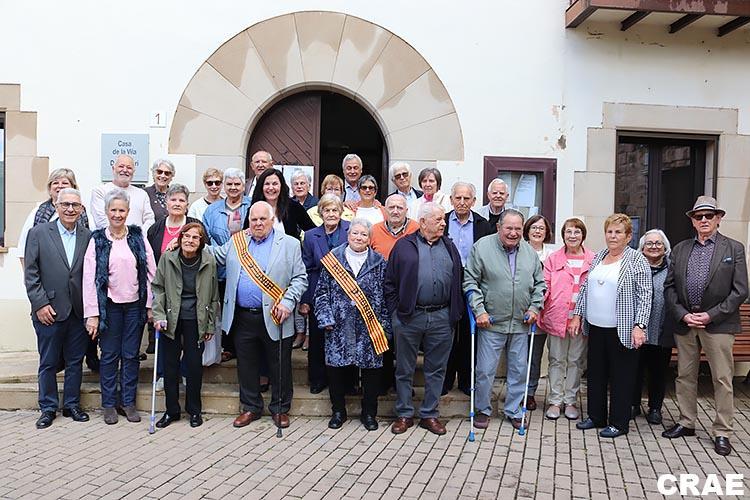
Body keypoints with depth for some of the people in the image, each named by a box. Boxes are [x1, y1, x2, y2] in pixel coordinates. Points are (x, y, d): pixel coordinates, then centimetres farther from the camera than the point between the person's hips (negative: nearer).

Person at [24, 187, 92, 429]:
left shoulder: (88, 236, 3)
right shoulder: (39, 233, -1)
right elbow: (30, 273, -3)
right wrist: (40, 304, -9)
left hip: (79, 311, 2)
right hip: (49, 310, -2)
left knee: (75, 362, 11)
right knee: (48, 363, 10)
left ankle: (72, 405, 25)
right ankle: (48, 408, 23)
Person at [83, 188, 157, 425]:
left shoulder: (138, 237, 2)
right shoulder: (97, 240, -1)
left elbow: (151, 272, 2)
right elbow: (89, 278, -4)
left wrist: (151, 305, -2)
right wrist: (92, 314, -8)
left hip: (135, 304, 1)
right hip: (109, 305, -1)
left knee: (131, 355, 7)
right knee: (110, 355, 7)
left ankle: (128, 402, 19)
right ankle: (109, 404, 19)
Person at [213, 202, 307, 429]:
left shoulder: (289, 244, 1)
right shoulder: (236, 242, 10)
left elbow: (300, 279, 0)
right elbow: (216, 256, 21)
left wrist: (288, 301, -13)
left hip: (274, 318, -3)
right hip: (243, 318, 3)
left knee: (280, 367, 7)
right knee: (247, 366, 13)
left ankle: (280, 409, 24)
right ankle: (251, 408, 30)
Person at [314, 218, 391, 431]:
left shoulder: (379, 262, 5)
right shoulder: (333, 259, 5)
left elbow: (386, 296, 4)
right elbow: (322, 292, 5)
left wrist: (384, 326, -1)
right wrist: (325, 319, -4)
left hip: (370, 329, 0)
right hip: (339, 327, 0)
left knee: (371, 369, 5)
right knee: (336, 368, 5)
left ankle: (369, 413, 23)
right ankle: (338, 411, 25)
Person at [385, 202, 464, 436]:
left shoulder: (449, 247, 12)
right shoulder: (404, 246, 2)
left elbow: (458, 282, 12)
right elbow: (390, 282, 2)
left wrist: (455, 312, 5)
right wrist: (396, 311, -4)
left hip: (441, 317, 3)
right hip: (408, 317, -2)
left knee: (436, 368, 10)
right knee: (405, 369, 8)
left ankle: (429, 414, 23)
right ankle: (404, 414, 22)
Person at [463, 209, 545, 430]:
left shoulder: (530, 252, 6)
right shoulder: (482, 247, -7)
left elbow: (539, 283, 15)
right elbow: (470, 282, -7)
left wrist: (534, 307, 3)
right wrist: (479, 311, -12)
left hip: (521, 323, 4)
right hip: (491, 323, -4)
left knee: (519, 370, 12)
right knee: (486, 370, 3)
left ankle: (514, 411, 28)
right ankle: (483, 410, 22)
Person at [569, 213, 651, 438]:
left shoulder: (636, 259, -7)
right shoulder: (598, 257, 11)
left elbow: (645, 296, -12)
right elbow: (585, 288, 16)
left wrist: (639, 325, -19)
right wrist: (577, 315, 11)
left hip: (622, 330, -6)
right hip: (596, 327, 6)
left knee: (621, 376, 4)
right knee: (595, 373, 14)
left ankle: (619, 423, 16)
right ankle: (596, 416, 27)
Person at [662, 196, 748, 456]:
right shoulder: (680, 249, 9)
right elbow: (669, 287, 6)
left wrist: (711, 315, -12)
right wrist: (683, 315, -7)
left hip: (718, 324, -3)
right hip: (684, 323, 3)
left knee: (722, 379, 2)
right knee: (685, 375, 12)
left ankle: (722, 432, 13)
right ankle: (686, 423, 26)